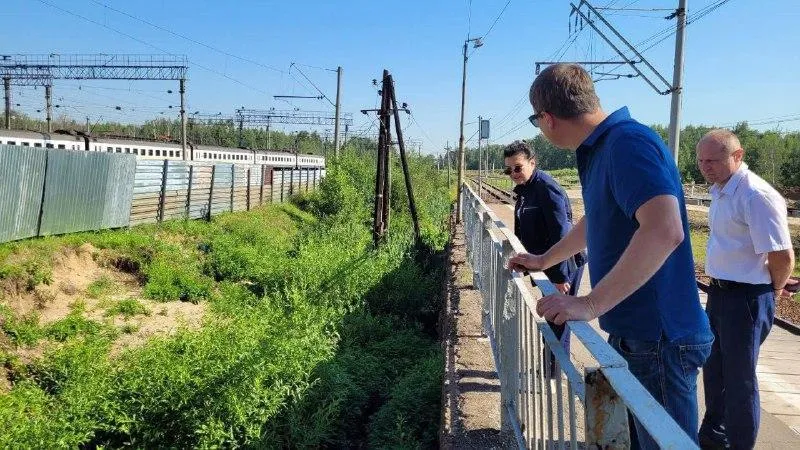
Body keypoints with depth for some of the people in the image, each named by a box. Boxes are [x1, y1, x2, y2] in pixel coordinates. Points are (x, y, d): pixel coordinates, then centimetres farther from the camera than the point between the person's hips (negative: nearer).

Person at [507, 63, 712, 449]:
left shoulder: (628, 142, -21)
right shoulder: (599, 149, 10)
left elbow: (664, 231, -35)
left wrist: (591, 304, -33)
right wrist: (543, 261, 32)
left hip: (656, 340, -10)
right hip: (634, 333, 10)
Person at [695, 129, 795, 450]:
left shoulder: (756, 195, -23)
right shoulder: (720, 191, 7)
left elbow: (783, 257, -23)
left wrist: (771, 290, -5)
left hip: (745, 299, -9)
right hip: (719, 292, 10)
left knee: (739, 379, 5)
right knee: (714, 372, 23)